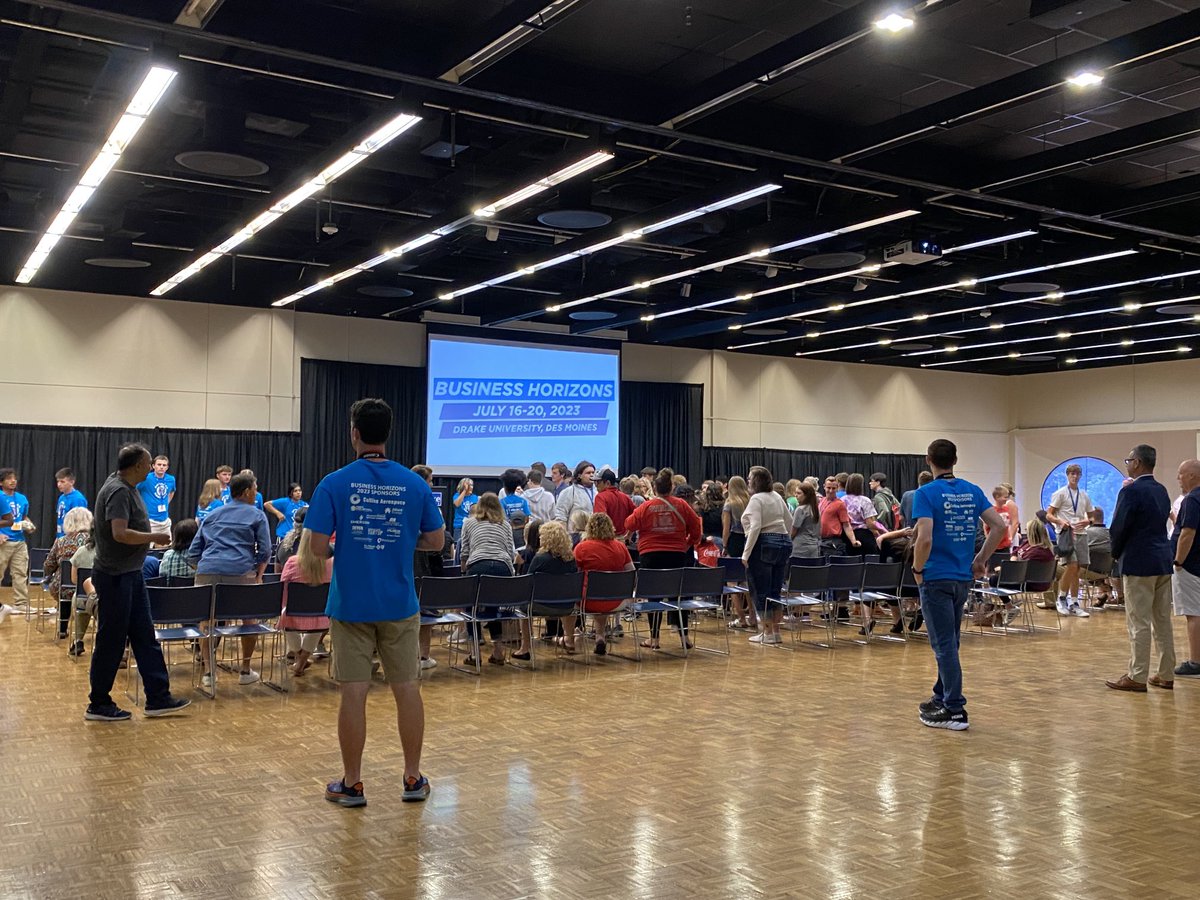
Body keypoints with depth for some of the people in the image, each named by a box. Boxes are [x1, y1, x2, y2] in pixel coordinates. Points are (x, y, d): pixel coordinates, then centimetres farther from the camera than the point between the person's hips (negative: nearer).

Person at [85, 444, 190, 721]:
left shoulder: (127, 488, 11)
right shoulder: (118, 491, -19)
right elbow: (120, 533, -30)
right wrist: (155, 537, -19)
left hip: (130, 574, 10)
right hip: (115, 576, -10)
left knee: (144, 637, 10)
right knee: (111, 641, 0)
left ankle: (157, 698, 15)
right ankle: (98, 705, 12)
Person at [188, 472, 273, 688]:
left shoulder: (211, 515, 23)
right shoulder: (257, 516, 11)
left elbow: (193, 553, 21)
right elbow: (264, 551, 2)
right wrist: (258, 577, 10)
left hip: (207, 572, 3)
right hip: (241, 573, -3)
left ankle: (207, 671, 13)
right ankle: (245, 671, 18)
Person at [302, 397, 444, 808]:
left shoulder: (334, 484, -8)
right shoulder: (415, 484, -2)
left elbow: (317, 547, -11)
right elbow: (436, 540, 4)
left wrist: (313, 569, 10)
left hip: (351, 604, -2)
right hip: (399, 605, 2)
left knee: (353, 692, 5)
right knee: (406, 688, 11)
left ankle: (351, 784, 15)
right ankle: (413, 779, 20)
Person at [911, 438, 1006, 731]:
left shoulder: (926, 493, -14)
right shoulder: (973, 491, 6)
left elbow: (925, 538, -23)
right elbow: (998, 526, 1)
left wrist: (917, 569, -8)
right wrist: (981, 560, 9)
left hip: (936, 578, -7)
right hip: (963, 577, 7)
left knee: (944, 644, -3)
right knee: (949, 642, 18)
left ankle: (955, 710, 0)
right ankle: (942, 697, 28)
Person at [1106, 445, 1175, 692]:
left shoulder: (1131, 491, -14)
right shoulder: (1161, 490, 11)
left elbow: (1118, 528, -14)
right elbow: (1162, 521, 15)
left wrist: (1116, 553, 4)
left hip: (1139, 563, -8)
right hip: (1163, 560, 8)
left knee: (1139, 623, -4)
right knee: (1163, 620, 12)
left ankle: (1137, 677, 0)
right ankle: (1166, 675, 17)